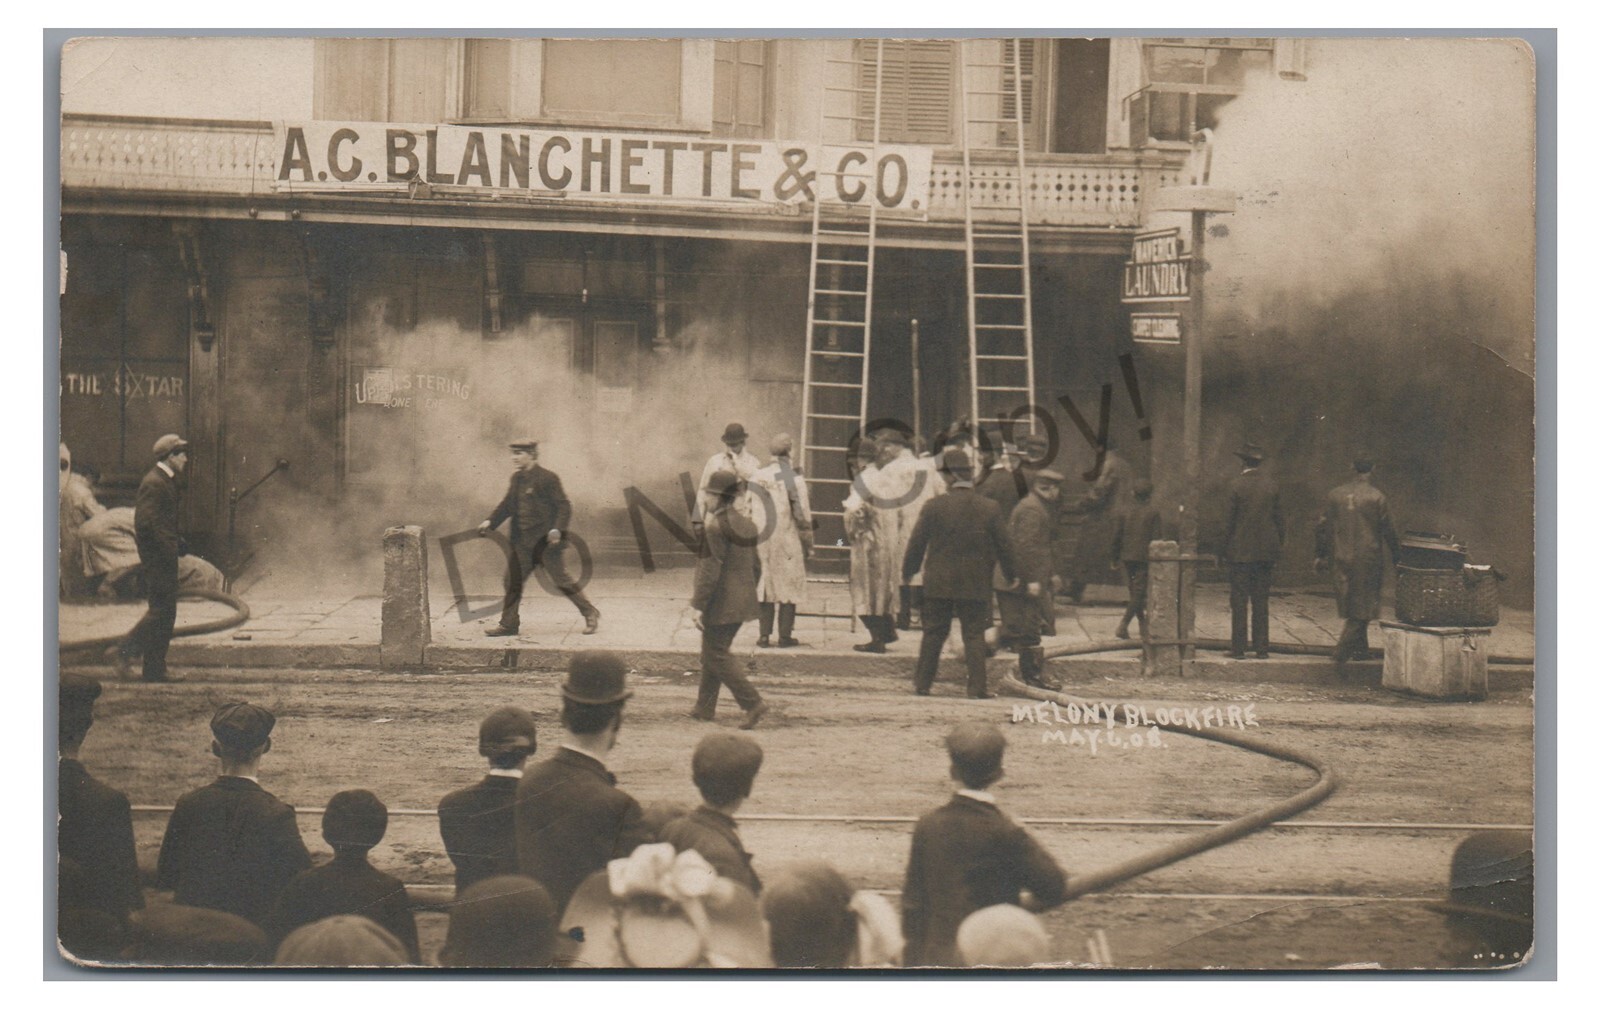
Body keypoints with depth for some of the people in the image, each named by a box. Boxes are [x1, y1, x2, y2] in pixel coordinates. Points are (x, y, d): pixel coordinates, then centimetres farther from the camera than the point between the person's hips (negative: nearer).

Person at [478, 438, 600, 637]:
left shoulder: (547, 479, -12)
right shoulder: (517, 478, 10)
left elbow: (564, 506, -13)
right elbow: (507, 504, 17)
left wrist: (557, 529, -26)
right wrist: (490, 521, 2)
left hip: (546, 541, -7)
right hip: (523, 542, 7)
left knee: (562, 580, -1)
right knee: (512, 580, 4)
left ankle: (590, 614, 13)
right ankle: (508, 623, 14)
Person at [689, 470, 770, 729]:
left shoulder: (716, 527, -17)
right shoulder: (745, 525, 9)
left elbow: (711, 569, -20)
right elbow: (755, 565, 15)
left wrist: (697, 604, -17)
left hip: (721, 602, -9)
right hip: (743, 600, 9)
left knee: (716, 655, -1)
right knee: (713, 651, 19)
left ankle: (753, 702, -10)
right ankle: (705, 707, 25)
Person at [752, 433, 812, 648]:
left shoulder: (757, 475, 2)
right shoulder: (794, 477, -10)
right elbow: (802, 513, -9)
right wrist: (807, 542, 1)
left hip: (761, 539, 4)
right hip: (787, 540, -4)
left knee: (764, 586, 11)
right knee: (789, 586, 5)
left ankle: (764, 635, 9)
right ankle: (785, 635, 5)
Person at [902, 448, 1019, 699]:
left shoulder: (933, 507, -8)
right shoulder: (990, 508, -4)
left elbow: (917, 544, -2)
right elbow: (1004, 546, 2)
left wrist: (908, 572, 13)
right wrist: (1011, 575, 16)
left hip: (939, 583, 0)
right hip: (976, 585, 0)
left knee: (933, 634, 10)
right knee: (974, 635, 6)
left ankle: (923, 683, 14)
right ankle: (977, 686, 1)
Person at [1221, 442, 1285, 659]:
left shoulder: (1236, 485, -9)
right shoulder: (1272, 485, 4)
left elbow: (1229, 520, -8)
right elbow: (1279, 517, 7)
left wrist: (1225, 549, -1)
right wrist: (1278, 544, 16)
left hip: (1240, 551, -4)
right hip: (1265, 551, 4)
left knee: (1239, 601, -1)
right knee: (1261, 602, 8)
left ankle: (1238, 647, -3)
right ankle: (1261, 647, 8)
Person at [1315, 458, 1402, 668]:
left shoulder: (1335, 495, 2)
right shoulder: (1377, 498, -9)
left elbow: (1323, 526, 5)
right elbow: (1388, 531, -6)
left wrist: (1321, 555, 14)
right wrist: (1397, 557, 5)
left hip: (1342, 558, 4)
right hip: (1368, 560, -4)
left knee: (1351, 604, 16)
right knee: (1363, 606, 2)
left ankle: (1361, 648, 26)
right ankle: (1342, 651, -9)